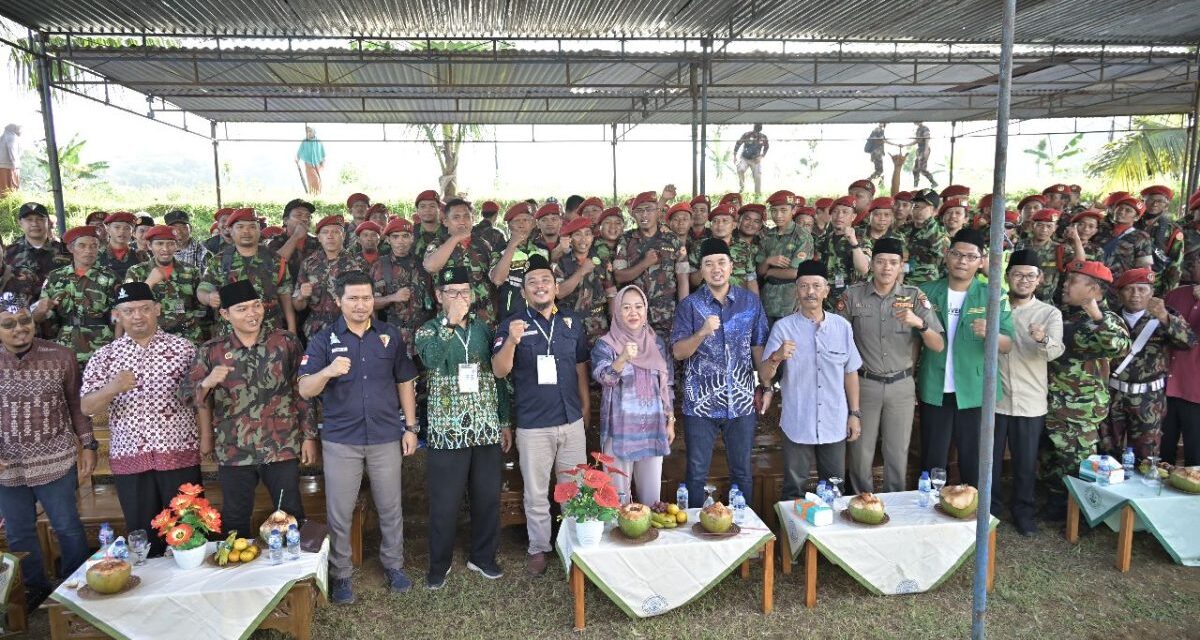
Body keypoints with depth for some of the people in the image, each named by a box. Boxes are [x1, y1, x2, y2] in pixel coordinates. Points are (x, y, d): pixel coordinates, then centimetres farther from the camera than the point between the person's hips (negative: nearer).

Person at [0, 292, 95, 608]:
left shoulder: (60, 356, -7)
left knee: (68, 527, 11)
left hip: (56, 461, -2)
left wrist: (88, 445, 0)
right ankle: (35, 588, 37)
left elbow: (76, 403, 2)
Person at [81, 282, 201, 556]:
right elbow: (86, 407, 0)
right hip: (129, 458, 2)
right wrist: (112, 388, -19)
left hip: (180, 454, -1)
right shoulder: (104, 356, 6)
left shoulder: (183, 347, 2)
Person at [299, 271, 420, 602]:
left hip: (386, 437, 1)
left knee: (390, 507, 12)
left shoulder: (389, 336, 3)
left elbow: (405, 383, 8)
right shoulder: (323, 339, -2)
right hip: (340, 440, -1)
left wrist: (410, 428, 4)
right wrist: (328, 371, -30)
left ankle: (393, 565, 30)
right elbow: (305, 390, -10)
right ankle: (340, 574, 24)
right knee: (339, 512, 6)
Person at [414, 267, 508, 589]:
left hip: (486, 429, 3)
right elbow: (432, 359, -27)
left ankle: (483, 556, 31)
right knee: (444, 503, 6)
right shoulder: (428, 330, -2)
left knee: (487, 498, 12)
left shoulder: (484, 329, 8)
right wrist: (451, 322, -24)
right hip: (447, 432, -3)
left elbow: (499, 376, 12)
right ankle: (439, 564, 24)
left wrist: (505, 421, 11)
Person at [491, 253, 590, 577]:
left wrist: (586, 405, 14)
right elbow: (499, 371, -14)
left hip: (571, 420, 3)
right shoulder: (513, 324, -5)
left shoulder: (572, 321, 6)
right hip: (533, 425, -3)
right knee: (536, 494, 9)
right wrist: (511, 341, -31)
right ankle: (539, 548, 26)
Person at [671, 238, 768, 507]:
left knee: (742, 472, 12)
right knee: (697, 474, 7)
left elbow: (758, 346, 8)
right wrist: (702, 333, -25)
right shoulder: (690, 305, -3)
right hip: (701, 403, -1)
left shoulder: (750, 301, 2)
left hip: (741, 401, 2)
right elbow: (678, 352, -8)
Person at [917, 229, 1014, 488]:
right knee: (932, 462, 10)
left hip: (975, 392, -1)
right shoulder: (927, 292, 4)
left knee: (974, 463, 8)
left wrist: (990, 333, -23)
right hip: (934, 391, 1)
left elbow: (1008, 345, -4)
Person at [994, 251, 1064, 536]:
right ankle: (990, 509, 27)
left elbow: (1056, 350, -20)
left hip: (1030, 402, -1)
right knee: (990, 460, 10)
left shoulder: (1050, 313, -2)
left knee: (1025, 463, 9)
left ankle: (1023, 512, 28)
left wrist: (1043, 340, -40)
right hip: (992, 397, 1)